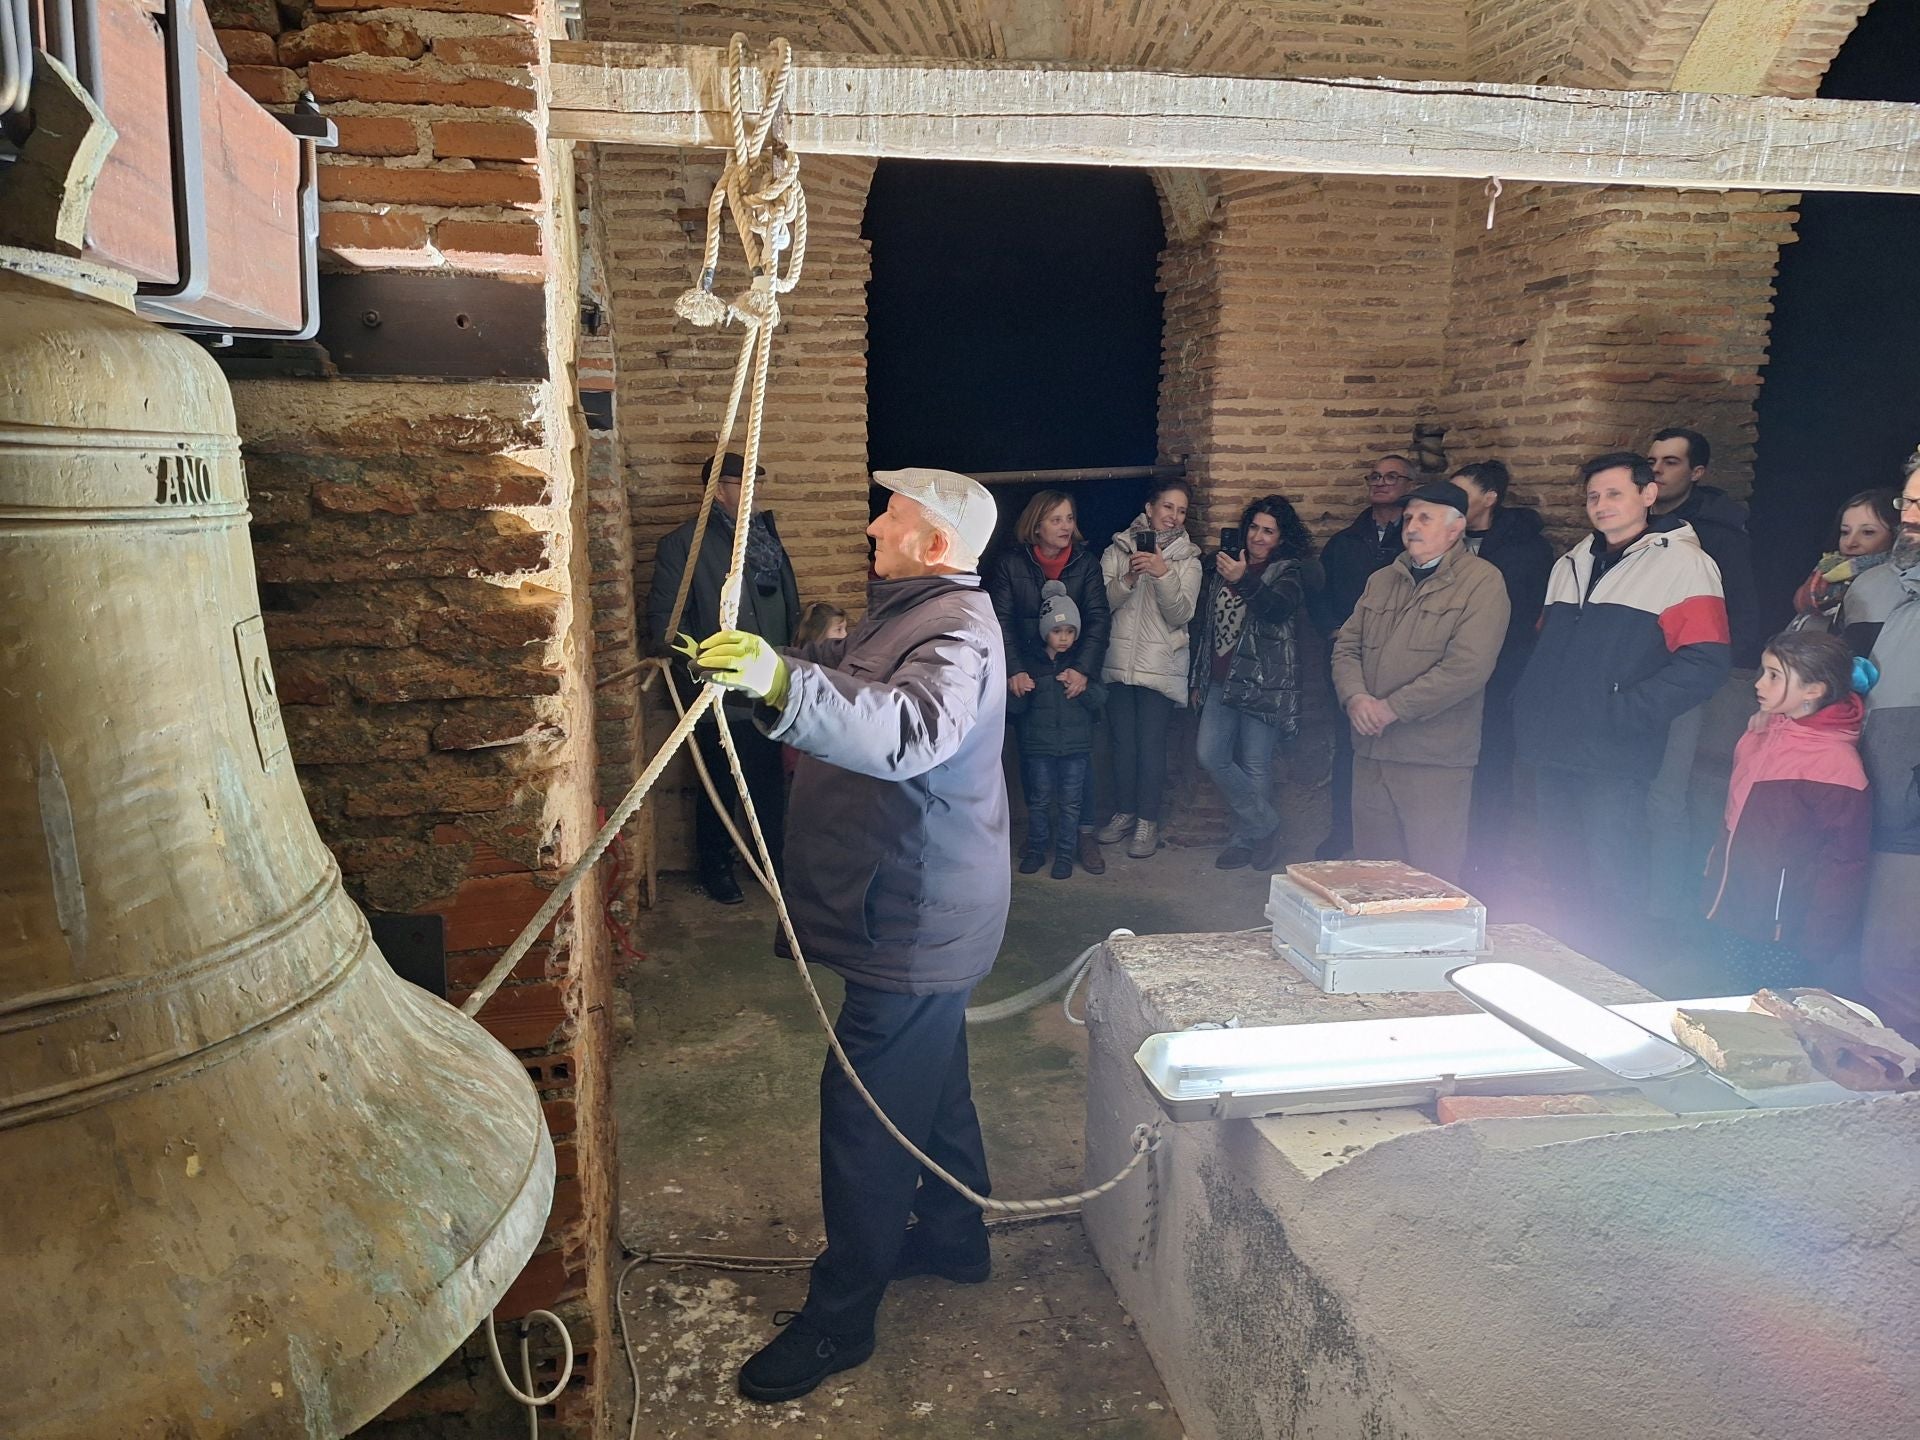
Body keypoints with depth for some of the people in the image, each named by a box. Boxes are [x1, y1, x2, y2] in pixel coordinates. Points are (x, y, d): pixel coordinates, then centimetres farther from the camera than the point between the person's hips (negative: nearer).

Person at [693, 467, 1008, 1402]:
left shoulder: (955, 631, -22)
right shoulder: (909, 612, 13)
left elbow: (911, 730, -43)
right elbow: (842, 673, 29)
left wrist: (785, 683, -56)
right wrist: (754, 665, 16)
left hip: (918, 924, -11)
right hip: (920, 913, 11)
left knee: (865, 1106, -3)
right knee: (931, 1081, 23)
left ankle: (840, 1316, 11)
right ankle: (953, 1238, 41)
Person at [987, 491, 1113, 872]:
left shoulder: (1086, 563, -1)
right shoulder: (1010, 564, -3)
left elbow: (1098, 619, -6)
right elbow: (1001, 621, -7)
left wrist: (1083, 669, -20)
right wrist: (1013, 671, -20)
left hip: (1073, 675, 0)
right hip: (1027, 678, 0)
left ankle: (1085, 832, 7)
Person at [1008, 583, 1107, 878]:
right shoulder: (1031, 663, -2)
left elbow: (1100, 699, -3)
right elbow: (1015, 707, -2)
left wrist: (1082, 686, -22)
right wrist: (1018, 692, -23)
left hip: (1076, 745, 0)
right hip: (1039, 743, 0)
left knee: (1070, 802, 6)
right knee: (1039, 800, 9)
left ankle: (1065, 854, 17)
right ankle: (1035, 850, 22)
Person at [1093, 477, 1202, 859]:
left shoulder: (1188, 559, 4)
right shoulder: (1119, 549, 5)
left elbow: (1181, 614, -9)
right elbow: (1102, 602, -2)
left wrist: (1163, 573, -22)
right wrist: (1129, 578, -18)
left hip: (1161, 666, -2)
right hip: (1119, 660, 2)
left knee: (1151, 742, -3)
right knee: (1123, 740, 9)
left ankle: (1148, 820, 8)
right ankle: (1124, 812, 23)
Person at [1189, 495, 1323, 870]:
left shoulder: (1289, 570, -2)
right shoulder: (1224, 565, 14)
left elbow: (1279, 607, -23)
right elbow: (1203, 621, 18)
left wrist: (1244, 581, -39)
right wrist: (1197, 677, 17)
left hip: (1263, 682, -5)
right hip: (1221, 681, 5)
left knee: (1255, 766, -1)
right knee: (1210, 755, -4)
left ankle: (1247, 838, 18)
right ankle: (1265, 826, 10)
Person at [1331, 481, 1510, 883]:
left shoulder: (1482, 582, -6)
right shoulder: (1382, 581, 16)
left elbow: (1468, 666, -17)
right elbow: (1347, 645, 13)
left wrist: (1392, 708, -16)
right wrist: (1355, 696, -8)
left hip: (1435, 759, -6)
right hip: (1370, 750, 6)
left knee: (1433, 880, 2)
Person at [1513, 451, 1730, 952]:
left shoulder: (1681, 563, -5)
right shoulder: (1571, 564, 16)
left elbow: (1704, 663, -13)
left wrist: (1623, 711, -19)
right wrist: (1527, 705, 10)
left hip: (1614, 758, -6)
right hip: (1552, 747, 6)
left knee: (1613, 881, 0)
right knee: (1563, 875, 15)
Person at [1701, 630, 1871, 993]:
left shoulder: (1835, 763, -18)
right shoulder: (1762, 733, 4)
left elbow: (1844, 864, -16)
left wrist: (1818, 952, -13)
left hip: (1780, 939, -7)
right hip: (1727, 918, 7)